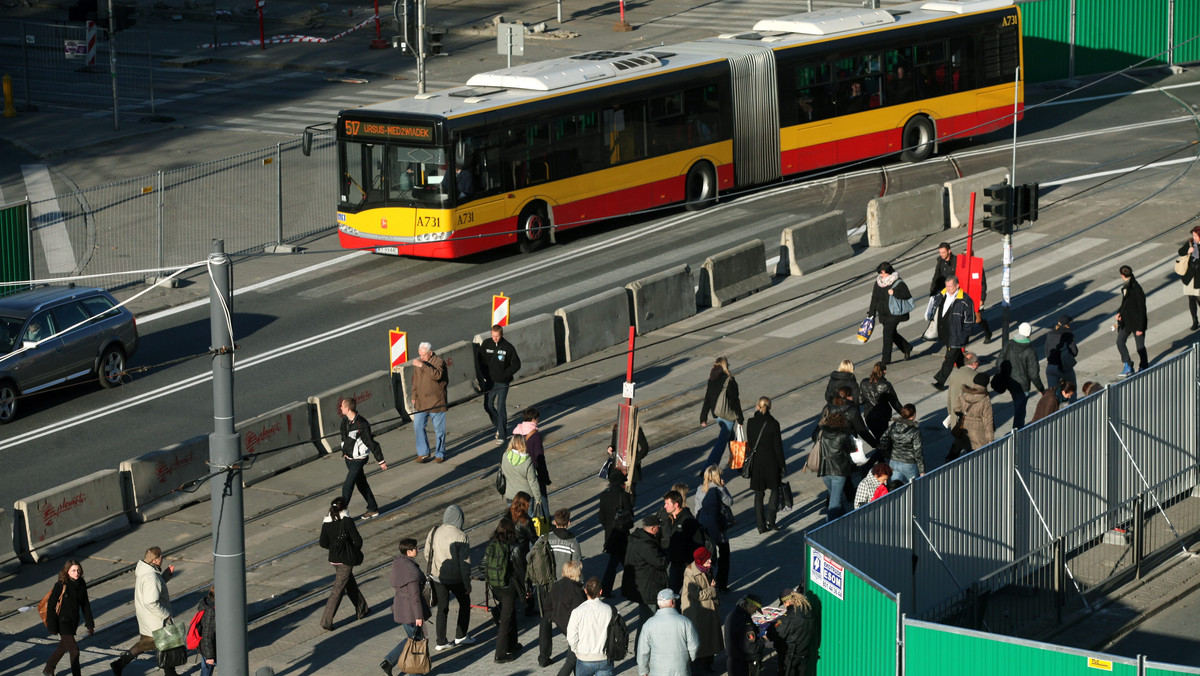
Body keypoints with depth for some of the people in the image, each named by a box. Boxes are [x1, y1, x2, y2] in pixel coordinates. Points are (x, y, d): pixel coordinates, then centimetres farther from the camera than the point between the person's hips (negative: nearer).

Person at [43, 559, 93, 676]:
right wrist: (52, 626, -15)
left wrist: (90, 624, 7)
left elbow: (85, 605, 8)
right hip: (62, 622, -7)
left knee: (64, 647, 22)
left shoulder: (81, 584, -1)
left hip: (73, 621, 7)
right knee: (74, 649, -9)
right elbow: (51, 605, -15)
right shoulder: (60, 585, -19)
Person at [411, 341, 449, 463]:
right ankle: (423, 453, 11)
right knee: (418, 426, 0)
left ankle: (440, 454, 15)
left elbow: (437, 375, -30)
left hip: (435, 402, -5)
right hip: (421, 402, 5)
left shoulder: (439, 362, -10)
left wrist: (423, 366, -33)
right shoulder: (418, 362, 10)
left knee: (438, 429, 3)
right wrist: (414, 396, 17)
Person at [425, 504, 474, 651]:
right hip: (455, 578, -4)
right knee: (464, 603, 20)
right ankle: (460, 636, 24)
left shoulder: (434, 533, -7)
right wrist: (467, 583, -6)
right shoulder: (461, 537, -20)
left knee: (442, 608, 14)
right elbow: (465, 563, -16)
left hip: (437, 577, 4)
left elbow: (427, 555, 4)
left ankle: (441, 641, 15)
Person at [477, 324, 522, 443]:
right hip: (489, 382, 4)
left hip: (502, 383, -4)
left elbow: (516, 364, -3)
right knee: (488, 406, 9)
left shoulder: (508, 347, -9)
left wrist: (505, 374, -13)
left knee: (500, 407, -6)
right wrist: (480, 376, -3)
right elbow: (478, 360, 5)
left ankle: (502, 435, 0)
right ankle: (500, 427, 32)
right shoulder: (485, 344, -2)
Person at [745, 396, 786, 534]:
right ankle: (770, 520, 2)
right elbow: (778, 447, -9)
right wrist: (782, 465, 0)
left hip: (756, 461, 2)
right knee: (775, 490, 15)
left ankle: (761, 524, 12)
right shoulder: (773, 424, -14)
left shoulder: (751, 423, -5)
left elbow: (749, 444, 2)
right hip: (771, 461, -2)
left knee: (758, 494, 11)